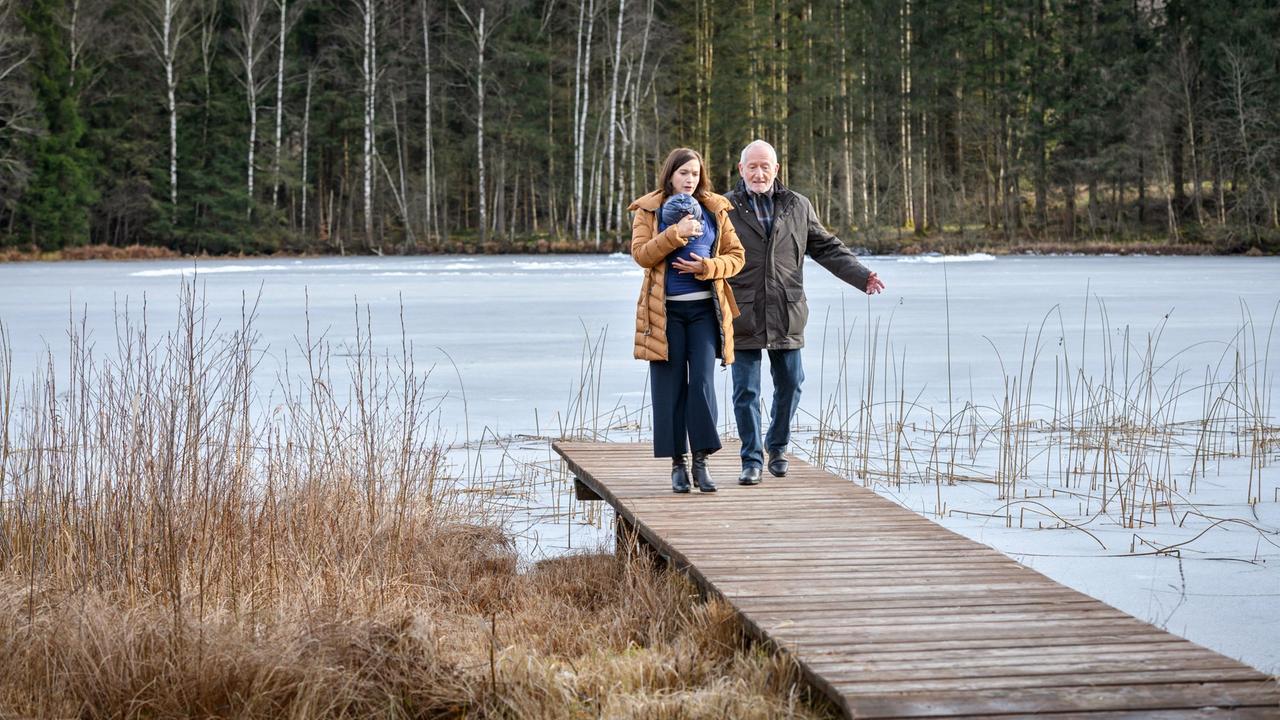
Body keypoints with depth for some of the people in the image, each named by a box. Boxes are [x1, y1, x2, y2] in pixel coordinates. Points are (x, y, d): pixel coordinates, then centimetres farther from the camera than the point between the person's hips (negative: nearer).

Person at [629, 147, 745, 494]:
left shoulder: (715, 211, 10)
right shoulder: (648, 211, 6)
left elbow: (736, 256, 7)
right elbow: (641, 254, -7)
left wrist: (706, 267, -10)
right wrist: (676, 233, -16)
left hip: (704, 309, 1)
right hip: (665, 311, -1)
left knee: (703, 383, -8)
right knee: (670, 387, 0)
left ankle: (701, 461, -4)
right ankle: (678, 463, 6)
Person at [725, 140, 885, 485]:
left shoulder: (798, 206, 10)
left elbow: (827, 248, 14)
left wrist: (861, 275, 4)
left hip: (786, 315, 3)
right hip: (743, 317, -2)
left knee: (790, 385, 8)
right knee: (746, 391, 0)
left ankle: (777, 447, 29)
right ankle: (752, 460, 9)